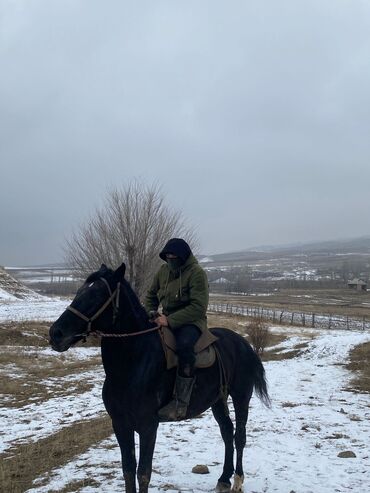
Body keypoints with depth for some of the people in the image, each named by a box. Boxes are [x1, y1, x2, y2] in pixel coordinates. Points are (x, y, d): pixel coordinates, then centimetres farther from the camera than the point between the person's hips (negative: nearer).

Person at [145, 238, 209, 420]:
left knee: (184, 344, -38)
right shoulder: (163, 271, 7)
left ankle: (180, 402, -33)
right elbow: (151, 296, 20)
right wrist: (151, 313, 0)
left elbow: (198, 307, -21)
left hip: (190, 321, -7)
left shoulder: (196, 273, -14)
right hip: (167, 320, 7)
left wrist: (170, 320, -26)